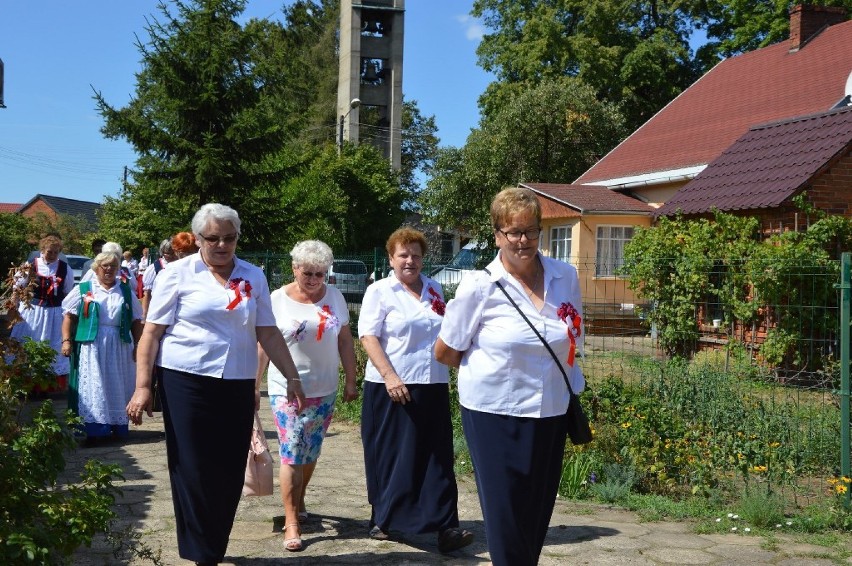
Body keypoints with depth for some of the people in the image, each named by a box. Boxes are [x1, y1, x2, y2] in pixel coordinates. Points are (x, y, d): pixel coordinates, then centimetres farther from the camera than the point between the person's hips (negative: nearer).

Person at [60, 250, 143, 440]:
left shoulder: (126, 291, 11)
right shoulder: (83, 289, 4)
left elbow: (136, 321, 12)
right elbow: (69, 316, 1)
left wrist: (138, 345, 6)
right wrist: (66, 340, -9)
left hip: (119, 347, 3)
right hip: (91, 345, -3)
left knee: (117, 386, 7)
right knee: (92, 387, -4)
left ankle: (117, 426, 16)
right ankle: (92, 428, -3)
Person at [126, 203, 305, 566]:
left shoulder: (253, 277, 8)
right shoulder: (178, 273, -1)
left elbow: (268, 334, 10)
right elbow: (151, 333, -2)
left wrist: (292, 378, 5)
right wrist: (143, 387, -9)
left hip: (237, 387, 3)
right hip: (187, 383, -3)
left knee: (230, 474, 6)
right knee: (193, 472, -2)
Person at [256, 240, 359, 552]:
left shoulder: (334, 296, 2)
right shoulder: (278, 300, -6)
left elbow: (345, 340, 8)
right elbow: (263, 346, -2)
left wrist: (351, 380, 7)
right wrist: (253, 387, -1)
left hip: (324, 390, 3)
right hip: (287, 390, -3)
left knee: (311, 452, 14)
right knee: (292, 454, -6)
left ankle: (299, 500, 37)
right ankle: (291, 522, -1)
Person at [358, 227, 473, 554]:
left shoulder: (434, 290, 12)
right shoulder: (379, 291, -3)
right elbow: (368, 336, -11)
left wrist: (452, 369, 17)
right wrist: (389, 375, -21)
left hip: (432, 387, 4)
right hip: (392, 387, -4)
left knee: (437, 458, 0)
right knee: (391, 456, 5)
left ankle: (445, 527, -1)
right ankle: (382, 520, 22)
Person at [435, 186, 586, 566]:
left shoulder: (566, 277, 1)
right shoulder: (479, 286, -11)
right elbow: (445, 352, -1)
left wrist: (573, 391, 13)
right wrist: (487, 372, 4)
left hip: (551, 413, 4)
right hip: (495, 414, -4)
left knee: (538, 512, 12)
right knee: (506, 514, 2)